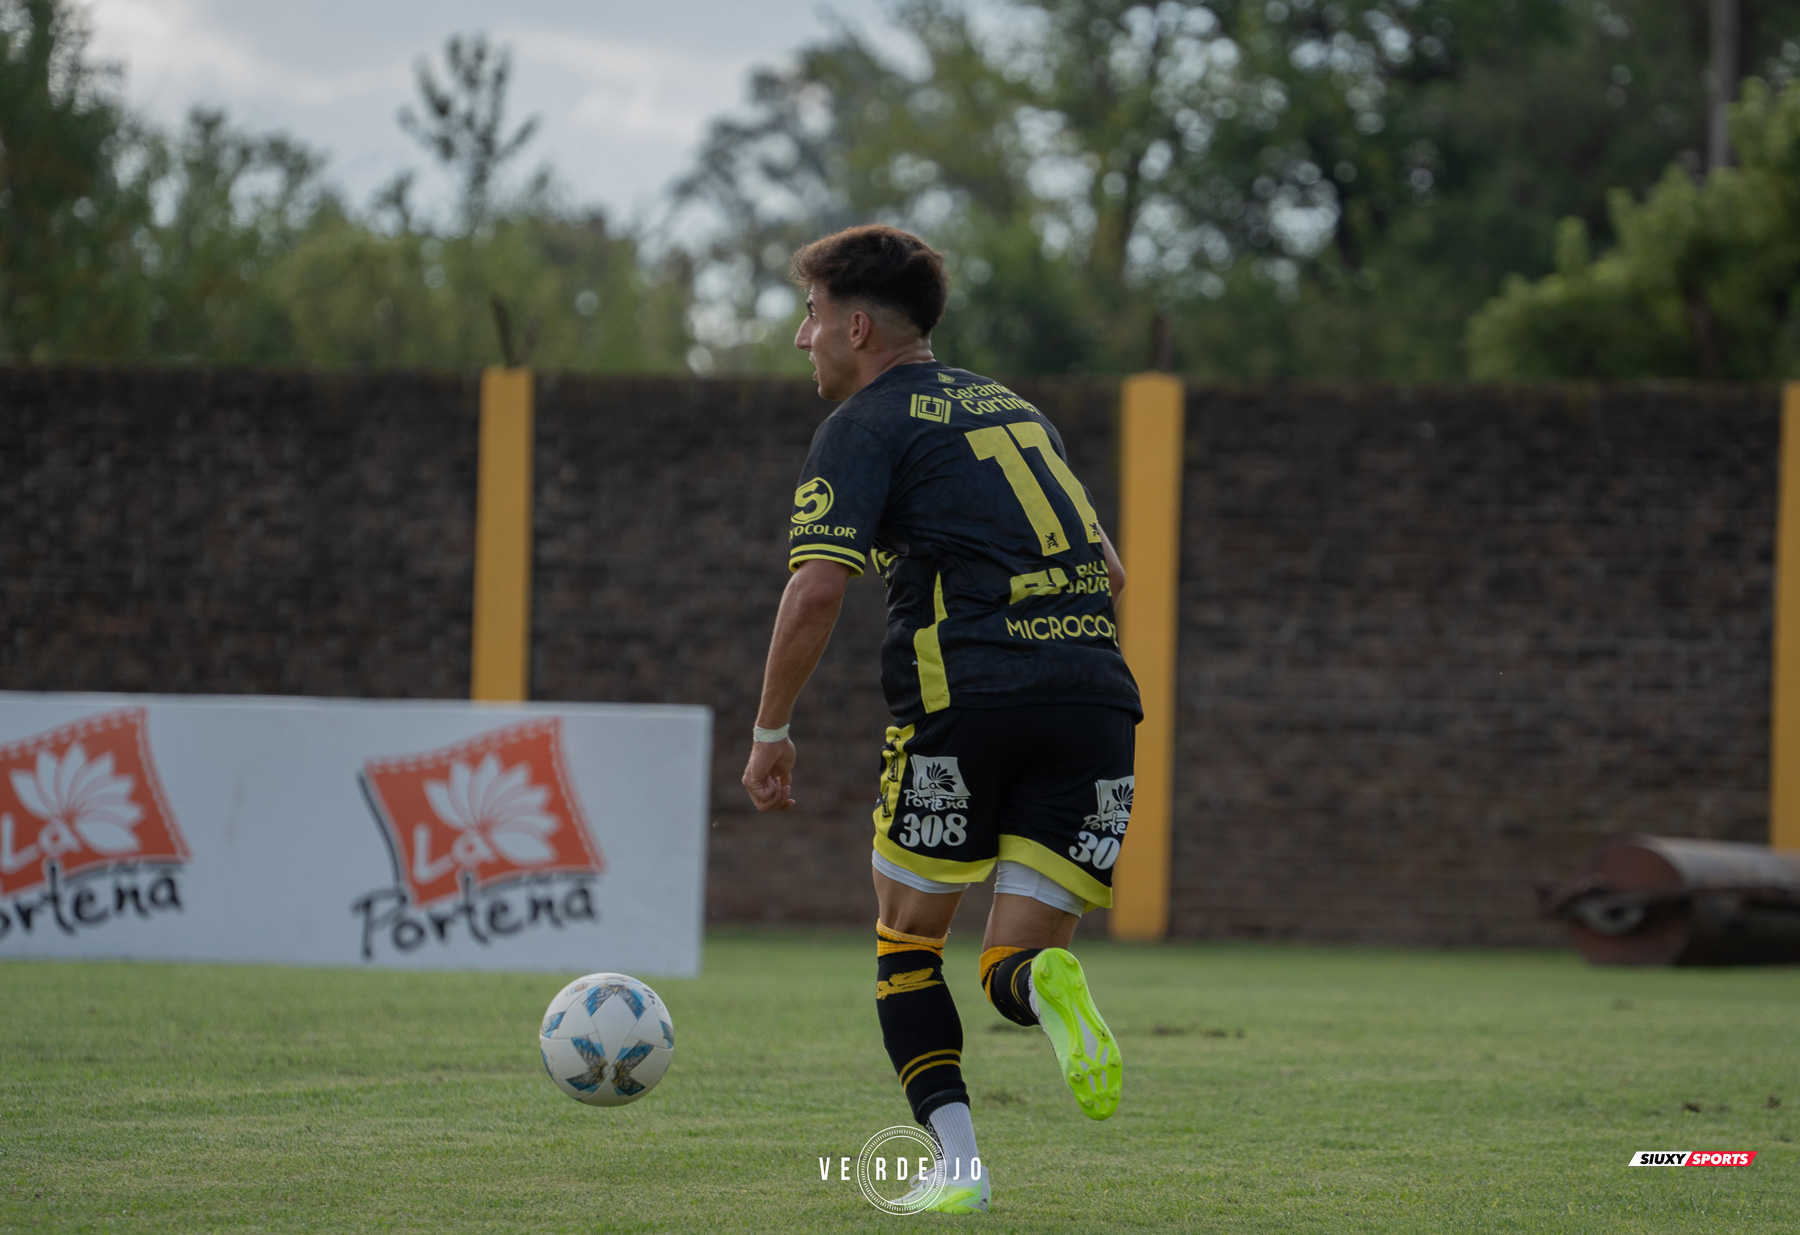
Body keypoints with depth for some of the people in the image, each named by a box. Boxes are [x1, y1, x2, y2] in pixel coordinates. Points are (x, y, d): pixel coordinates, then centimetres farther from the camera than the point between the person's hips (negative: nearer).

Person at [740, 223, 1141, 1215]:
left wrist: (770, 733, 0)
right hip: (1098, 693, 5)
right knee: (1014, 965, 11)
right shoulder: (1013, 409, 25)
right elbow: (1106, 569, 28)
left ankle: (957, 1163, 0)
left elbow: (816, 592, -9)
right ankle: (1045, 985, -25)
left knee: (906, 942, 14)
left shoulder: (866, 425, 3)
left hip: (966, 697, -5)